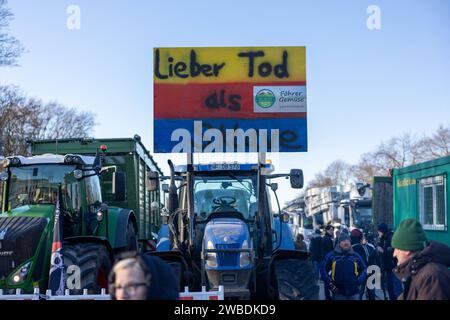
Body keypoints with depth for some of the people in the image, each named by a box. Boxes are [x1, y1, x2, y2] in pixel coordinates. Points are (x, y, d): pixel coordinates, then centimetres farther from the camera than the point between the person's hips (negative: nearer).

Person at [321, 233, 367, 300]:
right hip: (338, 292, -2)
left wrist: (359, 281, 2)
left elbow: (363, 269, 15)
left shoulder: (356, 256, 8)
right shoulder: (332, 255, 1)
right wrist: (329, 283, -3)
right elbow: (323, 269, 4)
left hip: (354, 292, 2)